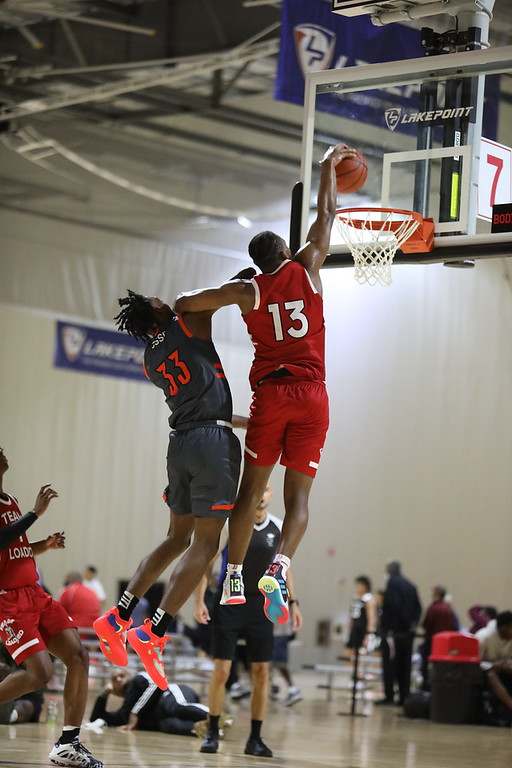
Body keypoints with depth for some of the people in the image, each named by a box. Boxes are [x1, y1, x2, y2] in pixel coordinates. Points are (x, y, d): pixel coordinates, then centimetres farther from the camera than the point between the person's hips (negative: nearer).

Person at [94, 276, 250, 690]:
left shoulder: (151, 360, 18)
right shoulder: (187, 326, -2)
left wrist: (248, 421, 34)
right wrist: (244, 281, 16)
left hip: (180, 442, 8)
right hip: (213, 440, -7)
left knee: (178, 539, 18)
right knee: (205, 544, -6)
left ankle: (118, 617, 11)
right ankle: (153, 634, -14)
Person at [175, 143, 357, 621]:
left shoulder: (246, 291, 1)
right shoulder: (306, 269, 3)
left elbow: (184, 304, -3)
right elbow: (327, 215, 16)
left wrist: (170, 309, 21)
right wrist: (328, 167, 28)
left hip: (269, 394, 0)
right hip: (311, 395, 0)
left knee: (251, 489, 8)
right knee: (298, 495, -2)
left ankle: (233, 579, 3)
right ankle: (279, 568, -24)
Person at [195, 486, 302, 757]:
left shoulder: (277, 528, 2)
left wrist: (292, 602, 10)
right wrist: (199, 602, -12)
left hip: (260, 606, 3)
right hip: (229, 604, -3)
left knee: (261, 672, 1)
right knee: (221, 670, -4)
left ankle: (255, 738, 9)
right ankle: (212, 733, 9)